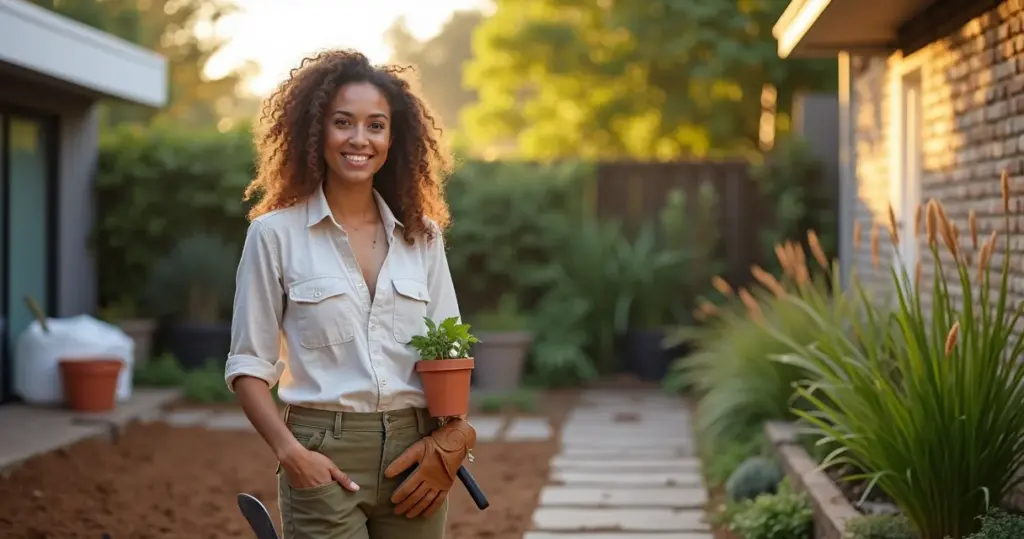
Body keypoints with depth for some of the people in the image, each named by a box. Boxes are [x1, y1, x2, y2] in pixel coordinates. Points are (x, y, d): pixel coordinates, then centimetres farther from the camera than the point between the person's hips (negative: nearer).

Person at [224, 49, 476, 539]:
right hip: (325, 459, -3)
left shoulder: (422, 237, 9)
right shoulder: (275, 233, 0)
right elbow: (248, 365, -1)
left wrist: (449, 441, -6)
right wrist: (290, 452, -14)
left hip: (415, 455, 3)